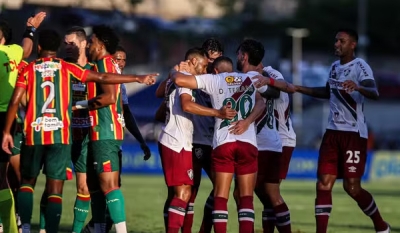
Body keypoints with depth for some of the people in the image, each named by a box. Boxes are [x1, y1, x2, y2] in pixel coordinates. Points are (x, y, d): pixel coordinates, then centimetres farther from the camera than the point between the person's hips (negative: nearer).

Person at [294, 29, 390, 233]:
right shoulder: (335, 67, 13)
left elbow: (374, 93, -29)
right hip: (333, 132, 7)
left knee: (352, 187, -7)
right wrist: (300, 89, 29)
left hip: (354, 133, -7)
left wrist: (358, 87, -49)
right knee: (323, 185, -2)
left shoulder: (360, 67, -11)